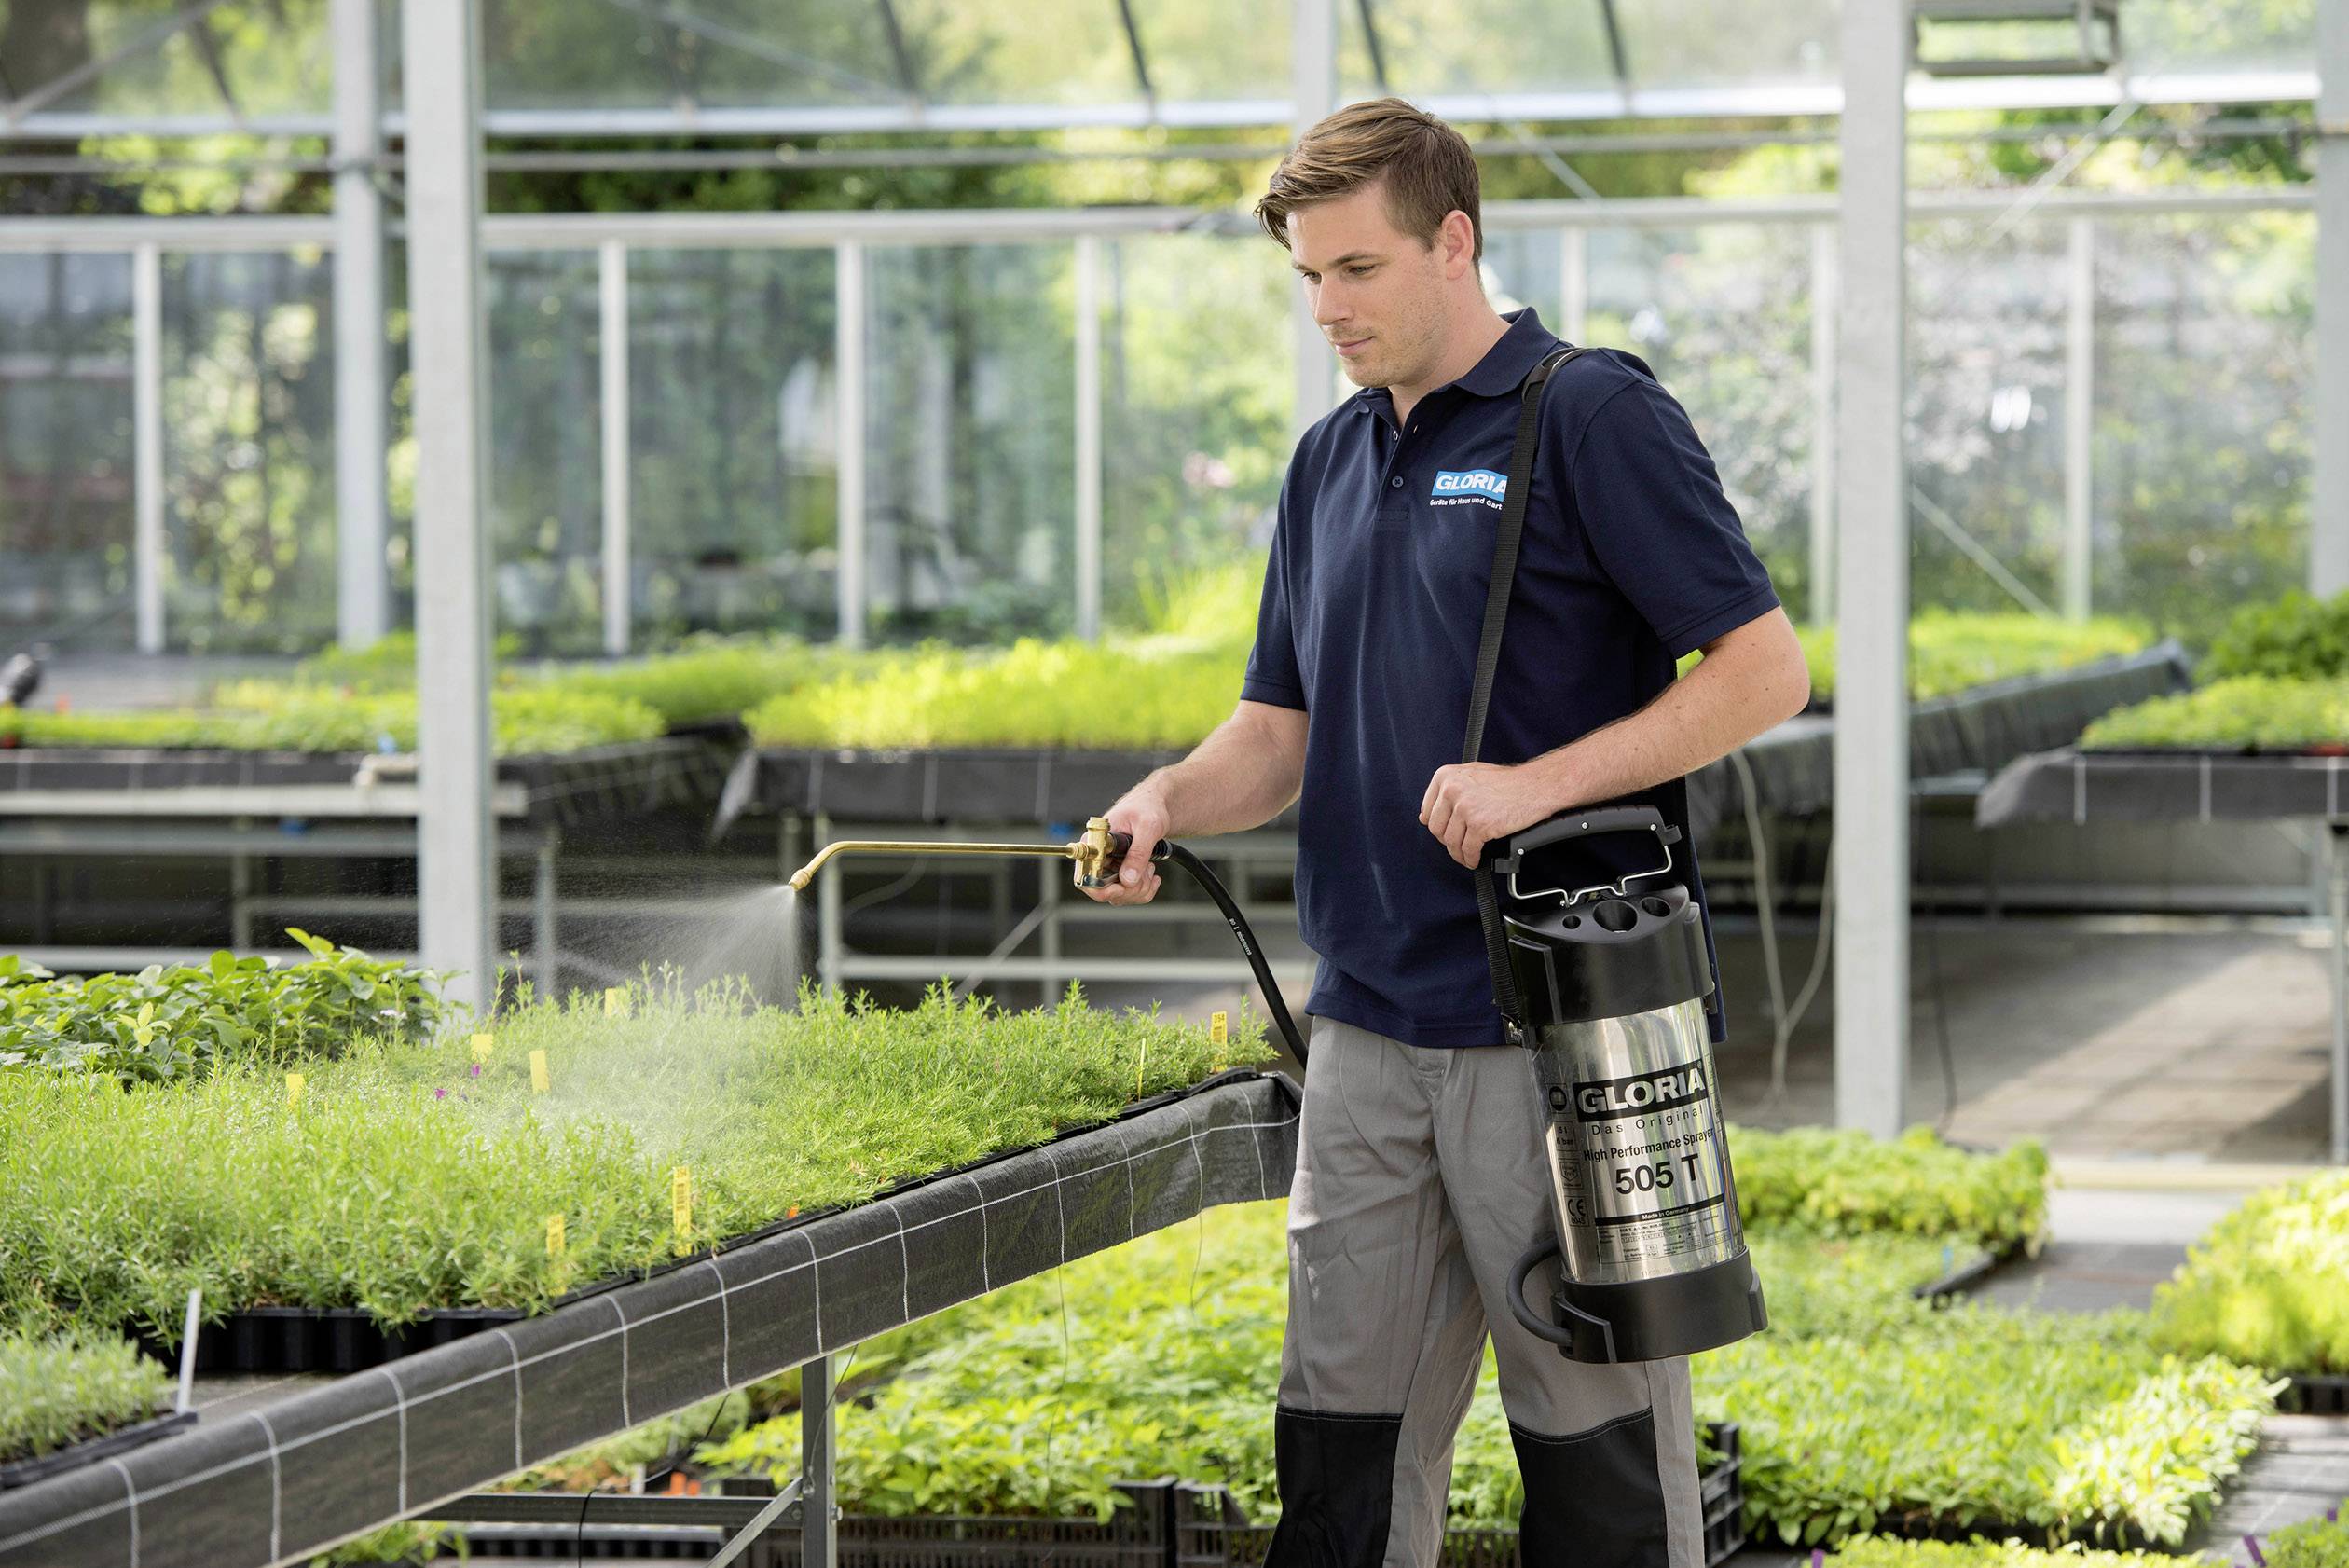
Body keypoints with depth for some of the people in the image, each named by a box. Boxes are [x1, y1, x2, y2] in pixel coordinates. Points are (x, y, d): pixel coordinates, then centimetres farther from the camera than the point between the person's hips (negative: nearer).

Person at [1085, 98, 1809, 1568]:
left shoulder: (1594, 416, -7)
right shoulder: (1331, 463, 16)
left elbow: (1766, 671, -12)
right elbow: (1281, 728, 19)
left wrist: (1538, 784, -20)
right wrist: (1170, 800, -2)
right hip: (1371, 1029, 7)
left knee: (1596, 1443, 0)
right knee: (1344, 1441, 7)